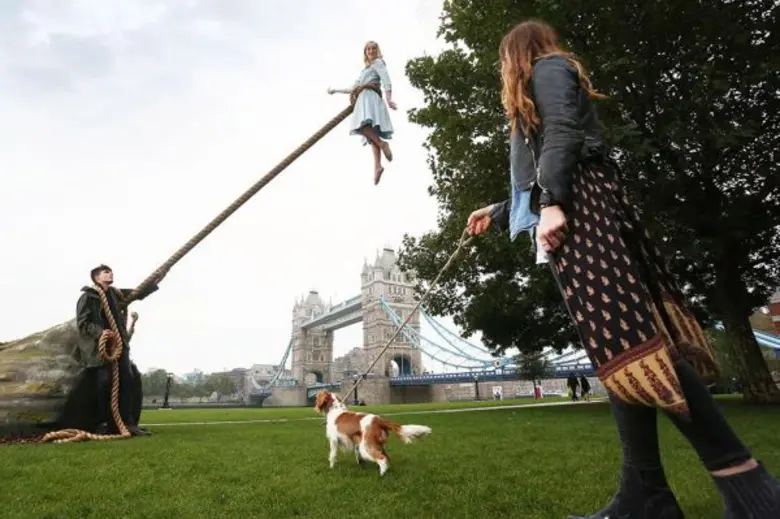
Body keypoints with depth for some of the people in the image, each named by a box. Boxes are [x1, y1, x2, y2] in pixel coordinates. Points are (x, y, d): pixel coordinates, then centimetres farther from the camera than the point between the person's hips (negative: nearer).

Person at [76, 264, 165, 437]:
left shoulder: (116, 293, 14)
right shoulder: (87, 296, -3)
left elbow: (139, 293, 10)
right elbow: (82, 323, -7)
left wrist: (156, 280, -2)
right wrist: (100, 332, -20)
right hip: (99, 345, -6)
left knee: (127, 379, 0)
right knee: (105, 381, -8)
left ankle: (129, 422, 3)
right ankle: (103, 423, 7)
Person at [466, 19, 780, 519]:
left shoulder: (546, 67, 13)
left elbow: (562, 134, -9)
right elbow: (537, 180, 34)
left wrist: (550, 203, -21)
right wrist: (497, 214, 40)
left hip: (580, 205, -9)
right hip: (576, 208, 9)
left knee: (626, 335, -20)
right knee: (618, 340, -3)